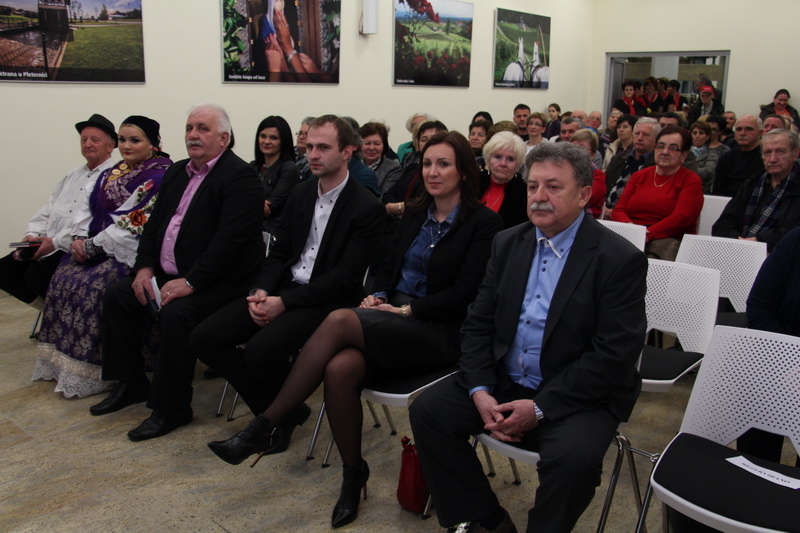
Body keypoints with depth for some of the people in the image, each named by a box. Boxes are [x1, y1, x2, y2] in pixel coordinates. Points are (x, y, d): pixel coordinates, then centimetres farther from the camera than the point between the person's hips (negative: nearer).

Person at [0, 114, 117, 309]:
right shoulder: (73, 176, 22)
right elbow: (47, 211, 21)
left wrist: (56, 242, -20)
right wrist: (33, 234, 2)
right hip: (46, 244, 9)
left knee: (37, 274, -26)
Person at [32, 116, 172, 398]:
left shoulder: (160, 176, -11)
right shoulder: (111, 174, 16)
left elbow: (135, 225, -18)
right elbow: (93, 211, 16)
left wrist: (94, 246, -16)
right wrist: (80, 239, -3)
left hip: (131, 253, -8)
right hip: (98, 245, 8)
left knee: (90, 286, -24)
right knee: (63, 278, -10)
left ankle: (86, 372, -12)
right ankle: (61, 363, 1)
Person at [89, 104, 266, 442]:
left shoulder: (240, 177, -15)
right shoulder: (177, 172, 15)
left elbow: (229, 240, -24)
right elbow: (154, 223, 16)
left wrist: (190, 282, -26)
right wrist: (145, 267, 1)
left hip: (217, 281, -9)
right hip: (168, 274, 9)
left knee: (175, 313, -30)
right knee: (117, 295, 3)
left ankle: (172, 408, -12)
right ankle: (131, 384, 16)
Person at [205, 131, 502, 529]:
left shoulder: (482, 222, -3)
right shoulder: (414, 215, 17)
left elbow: (464, 294, -10)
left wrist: (406, 309, -15)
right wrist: (378, 297, -3)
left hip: (438, 332, -5)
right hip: (393, 316, 6)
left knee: (340, 320, -31)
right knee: (339, 369, -29)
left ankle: (263, 429, -23)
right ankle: (353, 473, -7)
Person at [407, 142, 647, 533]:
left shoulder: (620, 260, -11)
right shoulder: (508, 243, 6)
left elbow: (614, 356, -17)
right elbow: (478, 322, 6)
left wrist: (540, 408, -20)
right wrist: (480, 391, -10)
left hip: (577, 396, -5)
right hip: (502, 382, 5)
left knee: (573, 456, -32)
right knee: (427, 411, -8)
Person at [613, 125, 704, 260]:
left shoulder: (691, 181, 8)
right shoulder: (639, 176, 22)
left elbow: (681, 218, -7)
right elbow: (618, 210, 11)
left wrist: (647, 234, -21)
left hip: (668, 240, -3)